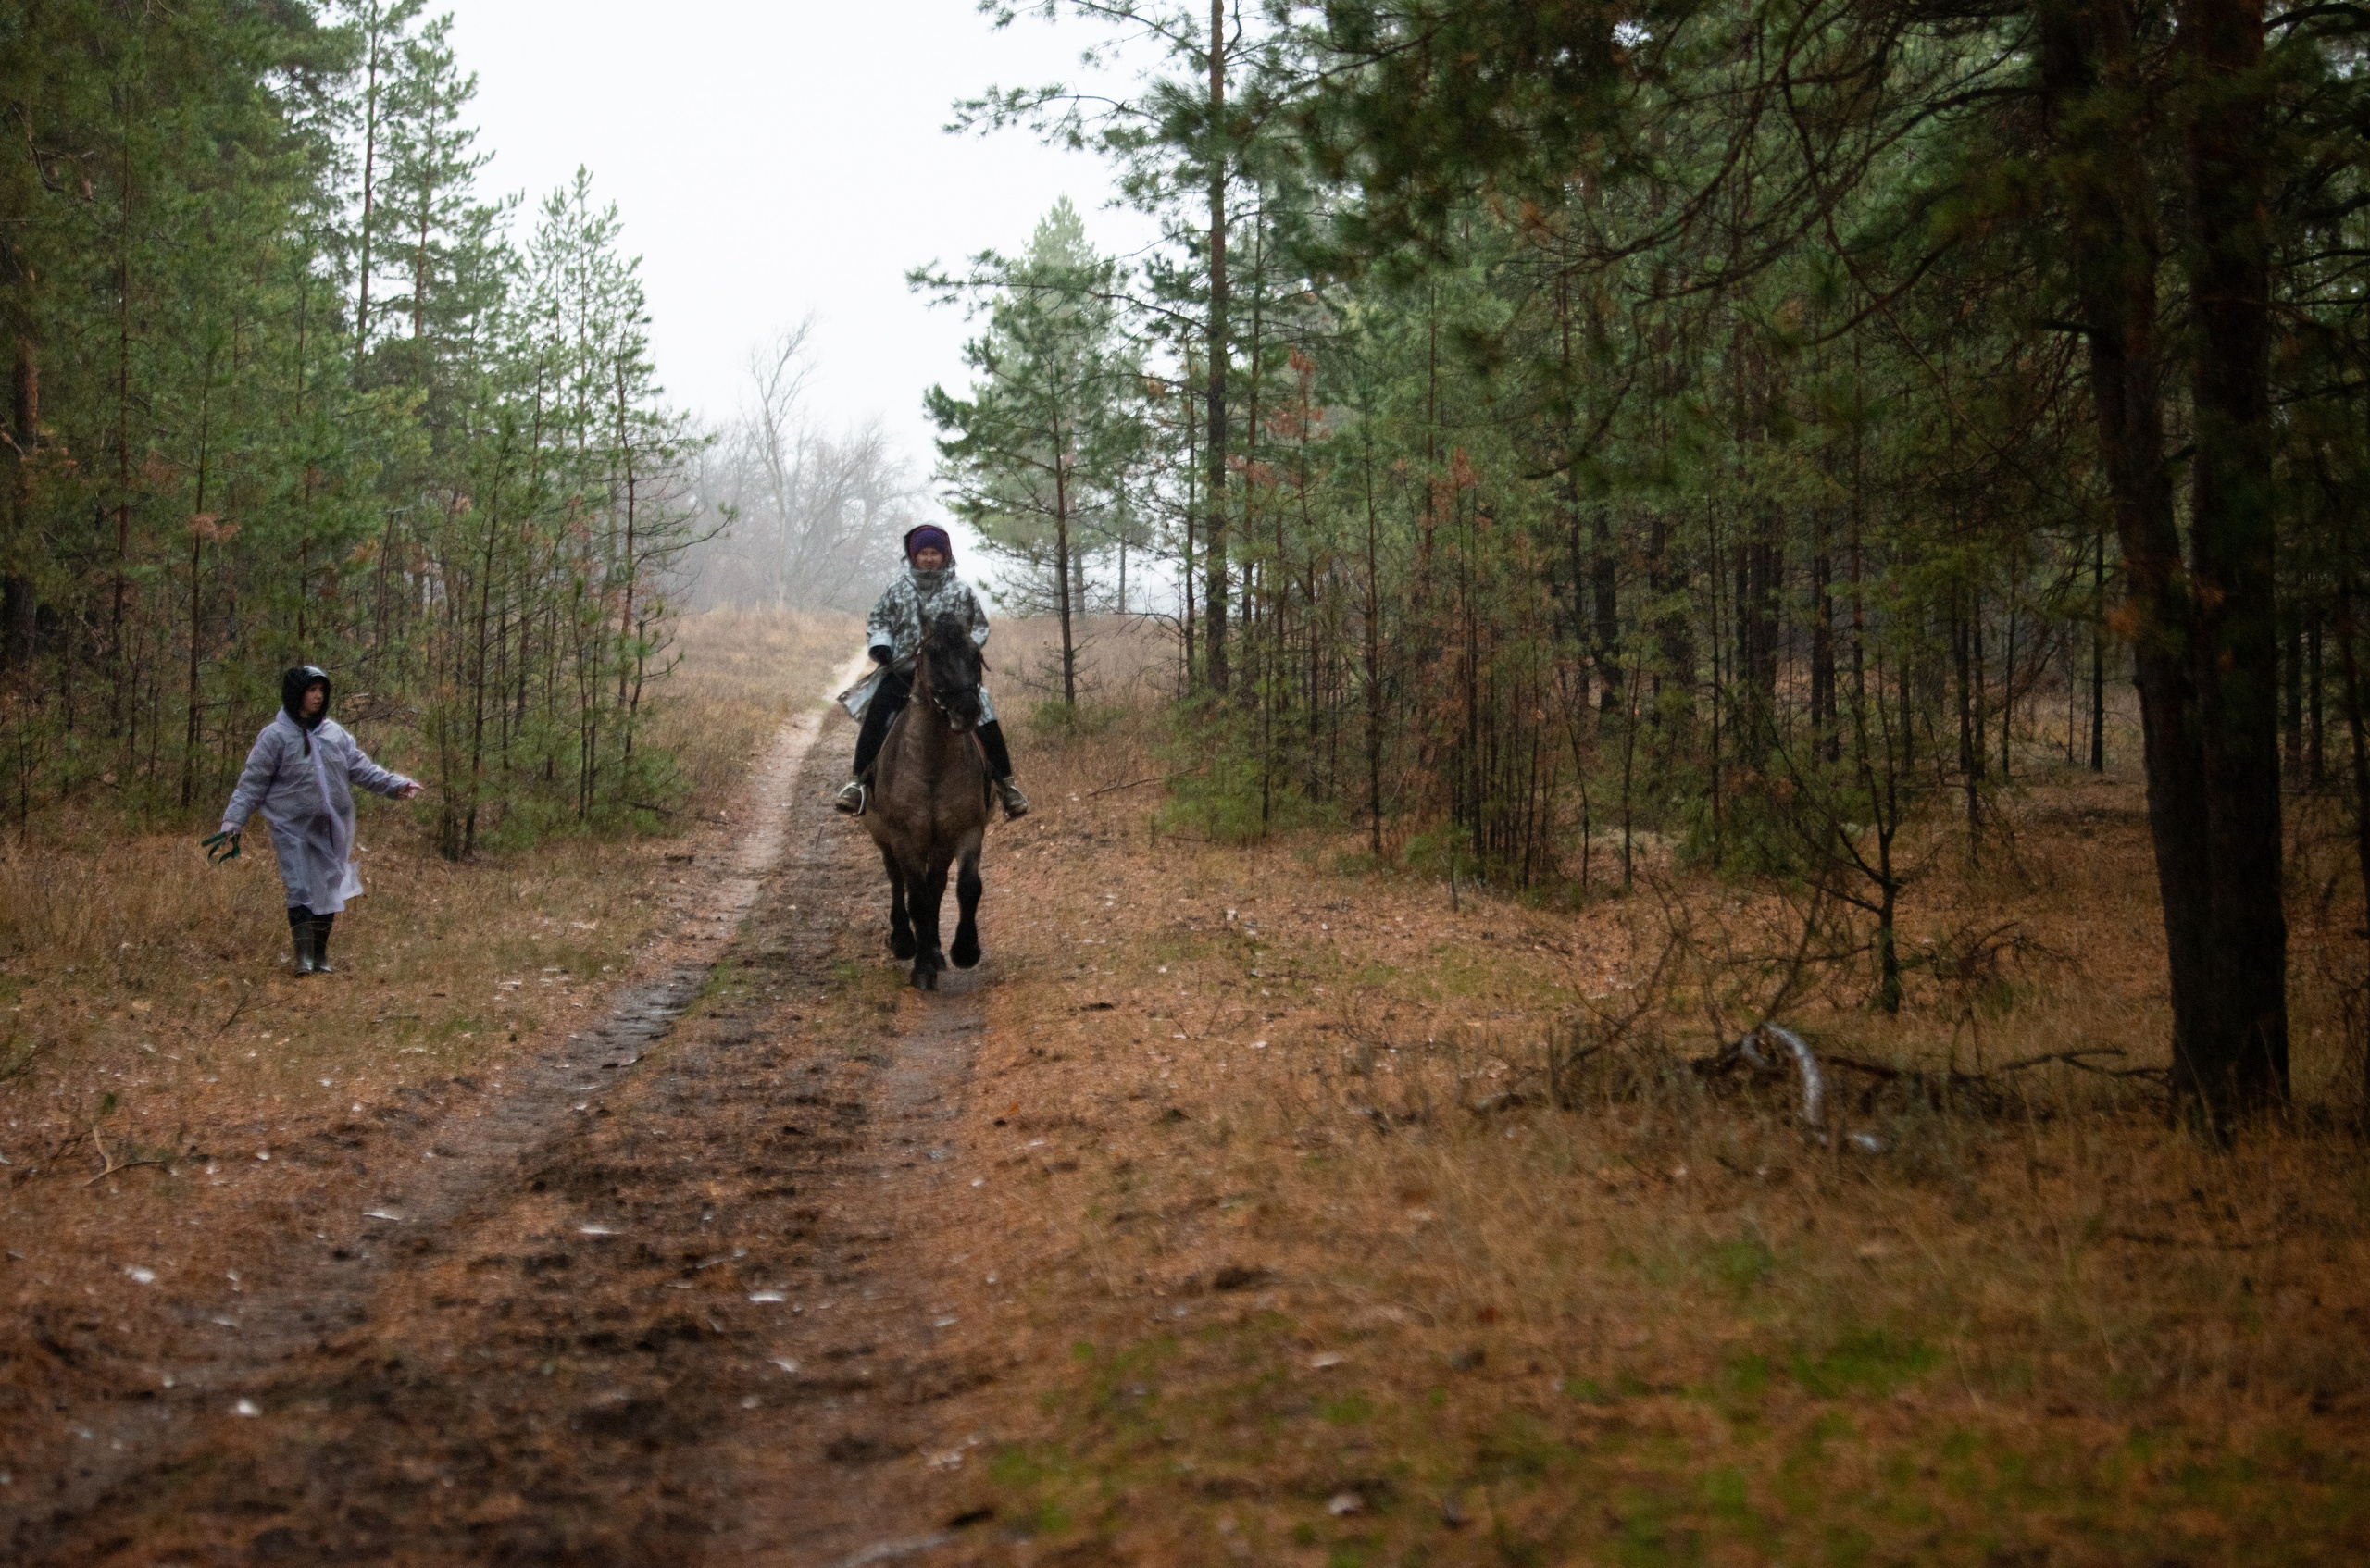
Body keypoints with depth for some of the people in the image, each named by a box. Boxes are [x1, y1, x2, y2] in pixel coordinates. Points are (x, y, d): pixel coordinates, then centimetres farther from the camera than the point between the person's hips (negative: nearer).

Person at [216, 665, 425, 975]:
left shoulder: (334, 733, 7)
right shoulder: (275, 736, -7)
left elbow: (361, 768, 11)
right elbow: (252, 783, -7)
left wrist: (395, 784, 0)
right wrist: (233, 822, -13)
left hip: (331, 828, 5)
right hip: (292, 828, -5)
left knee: (328, 889, 9)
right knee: (300, 890, -12)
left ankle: (320, 955, 21)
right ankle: (303, 956, -8)